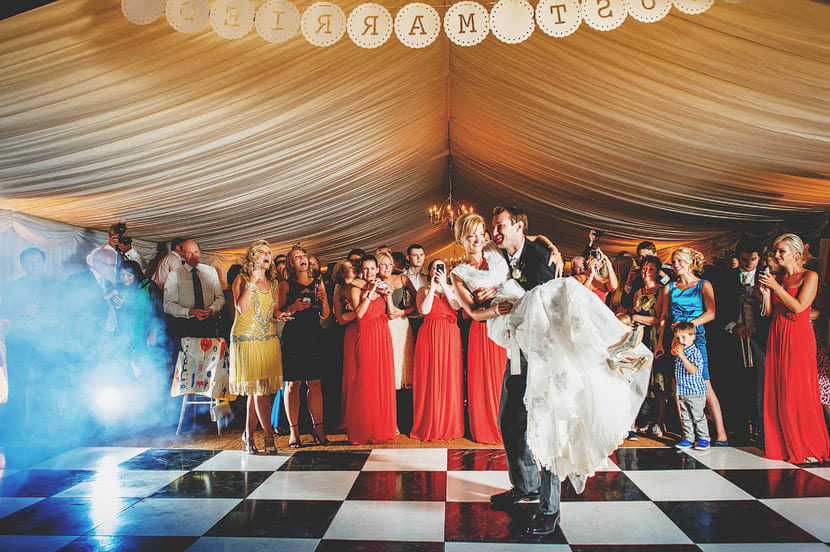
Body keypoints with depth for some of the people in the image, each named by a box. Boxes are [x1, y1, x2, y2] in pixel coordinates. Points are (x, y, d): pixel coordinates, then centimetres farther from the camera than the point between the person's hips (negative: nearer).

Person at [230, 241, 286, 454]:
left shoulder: (273, 283, 14)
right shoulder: (241, 280, 0)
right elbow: (242, 308, -13)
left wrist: (278, 314, -2)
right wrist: (251, 283, -14)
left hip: (269, 340, 5)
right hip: (247, 340, -5)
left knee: (255, 390, 6)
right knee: (259, 389, -8)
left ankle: (249, 435, 16)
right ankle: (269, 436, -2)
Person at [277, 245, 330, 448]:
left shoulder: (318, 283, 15)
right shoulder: (286, 285, 6)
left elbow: (325, 315, 14)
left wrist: (324, 300, -4)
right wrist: (293, 308, -14)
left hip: (314, 337, 3)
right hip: (293, 337, -2)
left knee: (315, 384, 2)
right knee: (293, 384, -2)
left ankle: (318, 427, 8)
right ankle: (294, 430, 6)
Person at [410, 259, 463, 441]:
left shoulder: (452, 289, 15)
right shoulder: (423, 290, 10)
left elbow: (457, 305, -5)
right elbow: (424, 310, -8)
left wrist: (443, 285, -6)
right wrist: (432, 288, -6)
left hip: (450, 336, 1)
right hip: (430, 336, -1)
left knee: (450, 378, -1)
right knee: (430, 380, -2)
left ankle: (450, 425, 9)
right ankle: (430, 426, 7)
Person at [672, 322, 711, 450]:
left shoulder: (695, 352, -15)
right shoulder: (680, 351, 8)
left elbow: (693, 370, -26)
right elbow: (673, 350, 33)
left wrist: (682, 356, -31)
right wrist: (675, 339, 17)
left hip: (696, 391, -7)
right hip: (682, 391, 7)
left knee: (698, 416, -1)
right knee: (685, 417, 9)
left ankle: (703, 439, 9)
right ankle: (688, 439, 15)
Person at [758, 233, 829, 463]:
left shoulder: (810, 276, -1)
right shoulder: (776, 278, 14)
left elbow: (798, 307, -12)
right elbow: (769, 312, 11)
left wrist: (777, 288, -12)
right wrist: (766, 292, -4)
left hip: (798, 337, -5)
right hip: (776, 337, 5)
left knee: (800, 392, -5)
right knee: (776, 391, 4)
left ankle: (809, 449, 6)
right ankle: (783, 446, 14)